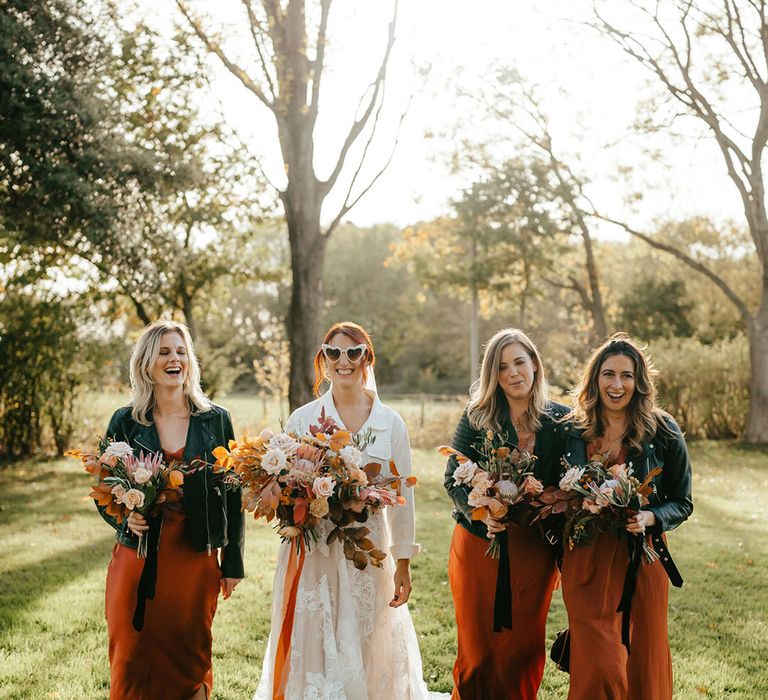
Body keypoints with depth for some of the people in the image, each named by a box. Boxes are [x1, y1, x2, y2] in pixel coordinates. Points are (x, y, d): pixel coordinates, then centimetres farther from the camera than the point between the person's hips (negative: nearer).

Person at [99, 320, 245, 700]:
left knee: (191, 660, 8)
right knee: (132, 661, 5)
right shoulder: (125, 421, 2)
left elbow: (232, 494, 4)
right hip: (137, 559, 1)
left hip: (196, 559, 0)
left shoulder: (216, 419, 1)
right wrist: (124, 517, -13)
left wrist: (233, 564, 3)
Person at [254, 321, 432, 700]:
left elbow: (401, 497, 4)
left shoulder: (390, 423, 2)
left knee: (365, 651, 7)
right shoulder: (302, 419, 1)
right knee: (314, 650, 1)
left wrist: (403, 564, 3)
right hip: (313, 552, 0)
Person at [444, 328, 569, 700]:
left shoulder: (560, 420, -1)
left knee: (525, 648, 9)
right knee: (478, 650, 9)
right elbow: (453, 478, -5)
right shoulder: (477, 417, -3)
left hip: (534, 550, 1)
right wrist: (482, 514, -23)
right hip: (479, 544, 0)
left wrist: (562, 550, 0)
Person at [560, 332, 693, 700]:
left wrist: (650, 518, -15)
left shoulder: (663, 432, -3)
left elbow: (682, 503, 3)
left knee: (642, 667, 11)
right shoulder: (572, 431, 3)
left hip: (641, 561, 0)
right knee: (599, 670, -6)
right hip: (585, 561, 0)